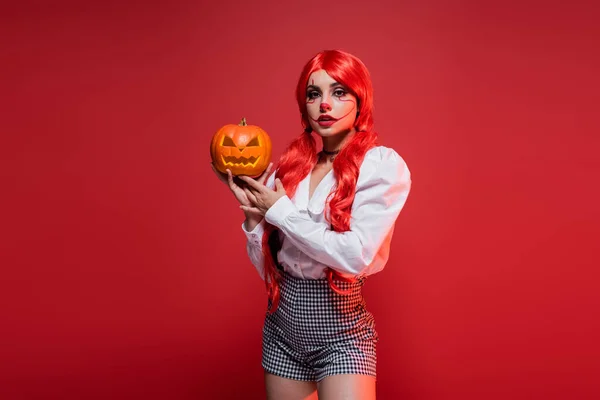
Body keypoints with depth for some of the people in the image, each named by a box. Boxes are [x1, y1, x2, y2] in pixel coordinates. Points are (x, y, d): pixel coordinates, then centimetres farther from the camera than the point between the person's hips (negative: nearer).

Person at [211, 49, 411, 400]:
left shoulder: (382, 165, -9)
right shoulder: (291, 165, 4)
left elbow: (356, 255, -22)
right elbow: (267, 267, 5)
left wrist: (280, 210, -14)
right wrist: (254, 214, -12)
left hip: (340, 329, -4)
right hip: (282, 322, 5)